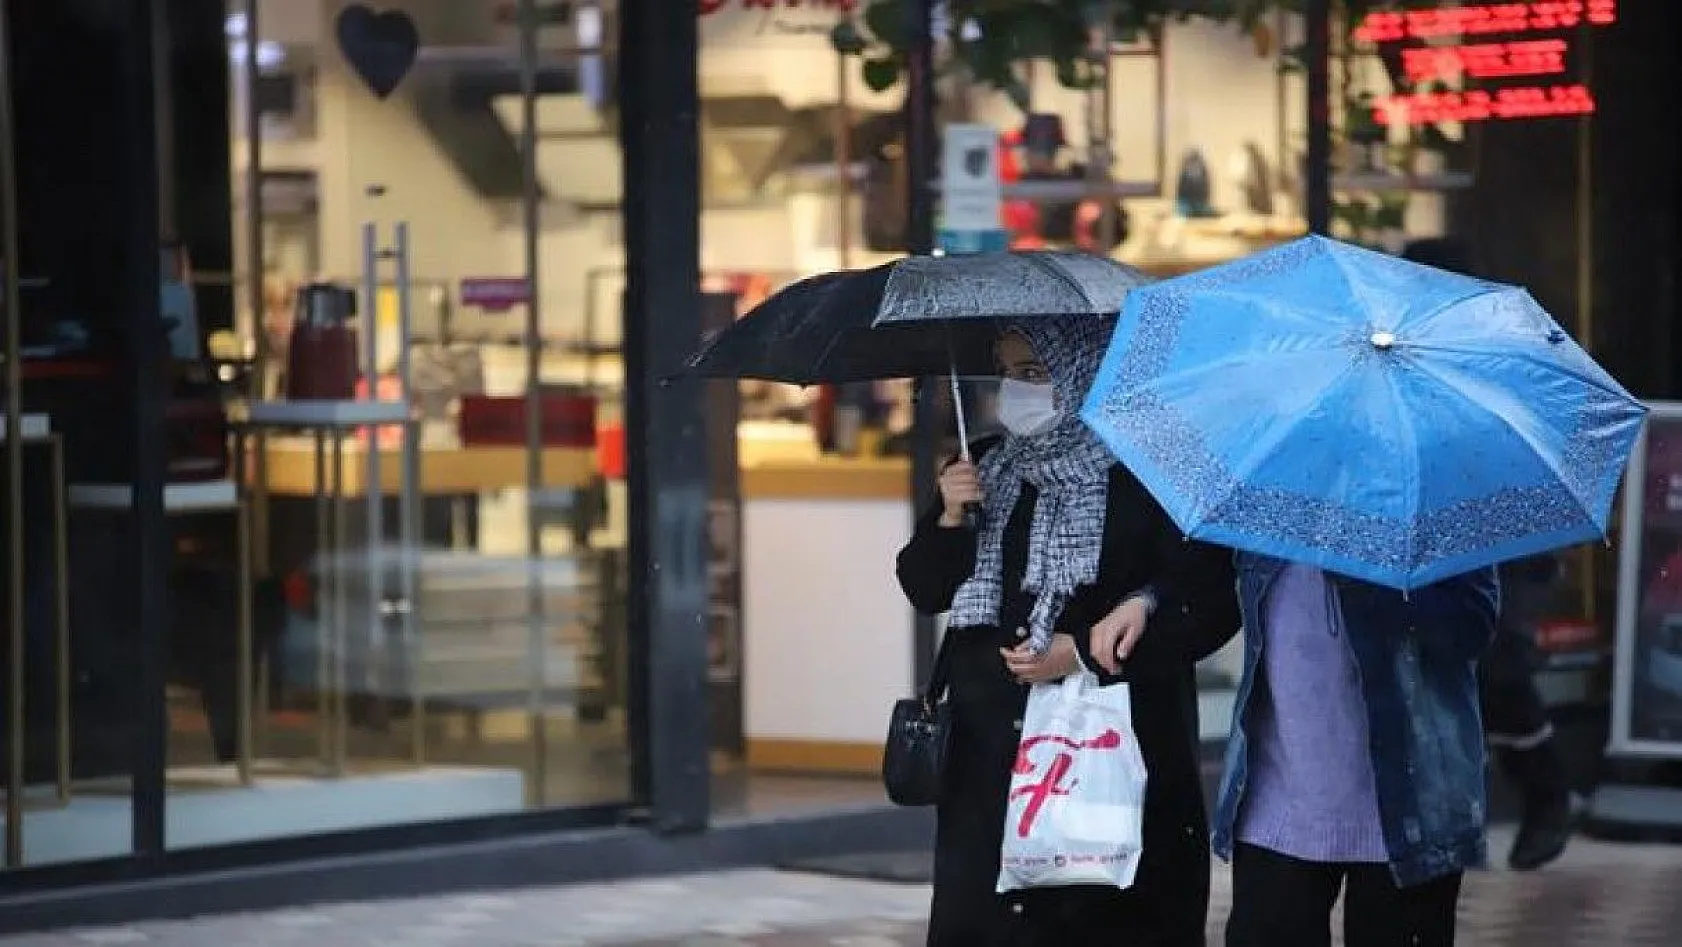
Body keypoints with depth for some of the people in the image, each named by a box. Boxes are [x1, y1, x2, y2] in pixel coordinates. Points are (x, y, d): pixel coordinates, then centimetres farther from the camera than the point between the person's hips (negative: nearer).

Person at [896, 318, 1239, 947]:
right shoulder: (985, 469, 12)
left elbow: (1215, 607, -9)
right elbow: (924, 590, 14)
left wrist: (1083, 652, -12)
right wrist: (950, 519, -6)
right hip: (991, 751, 5)